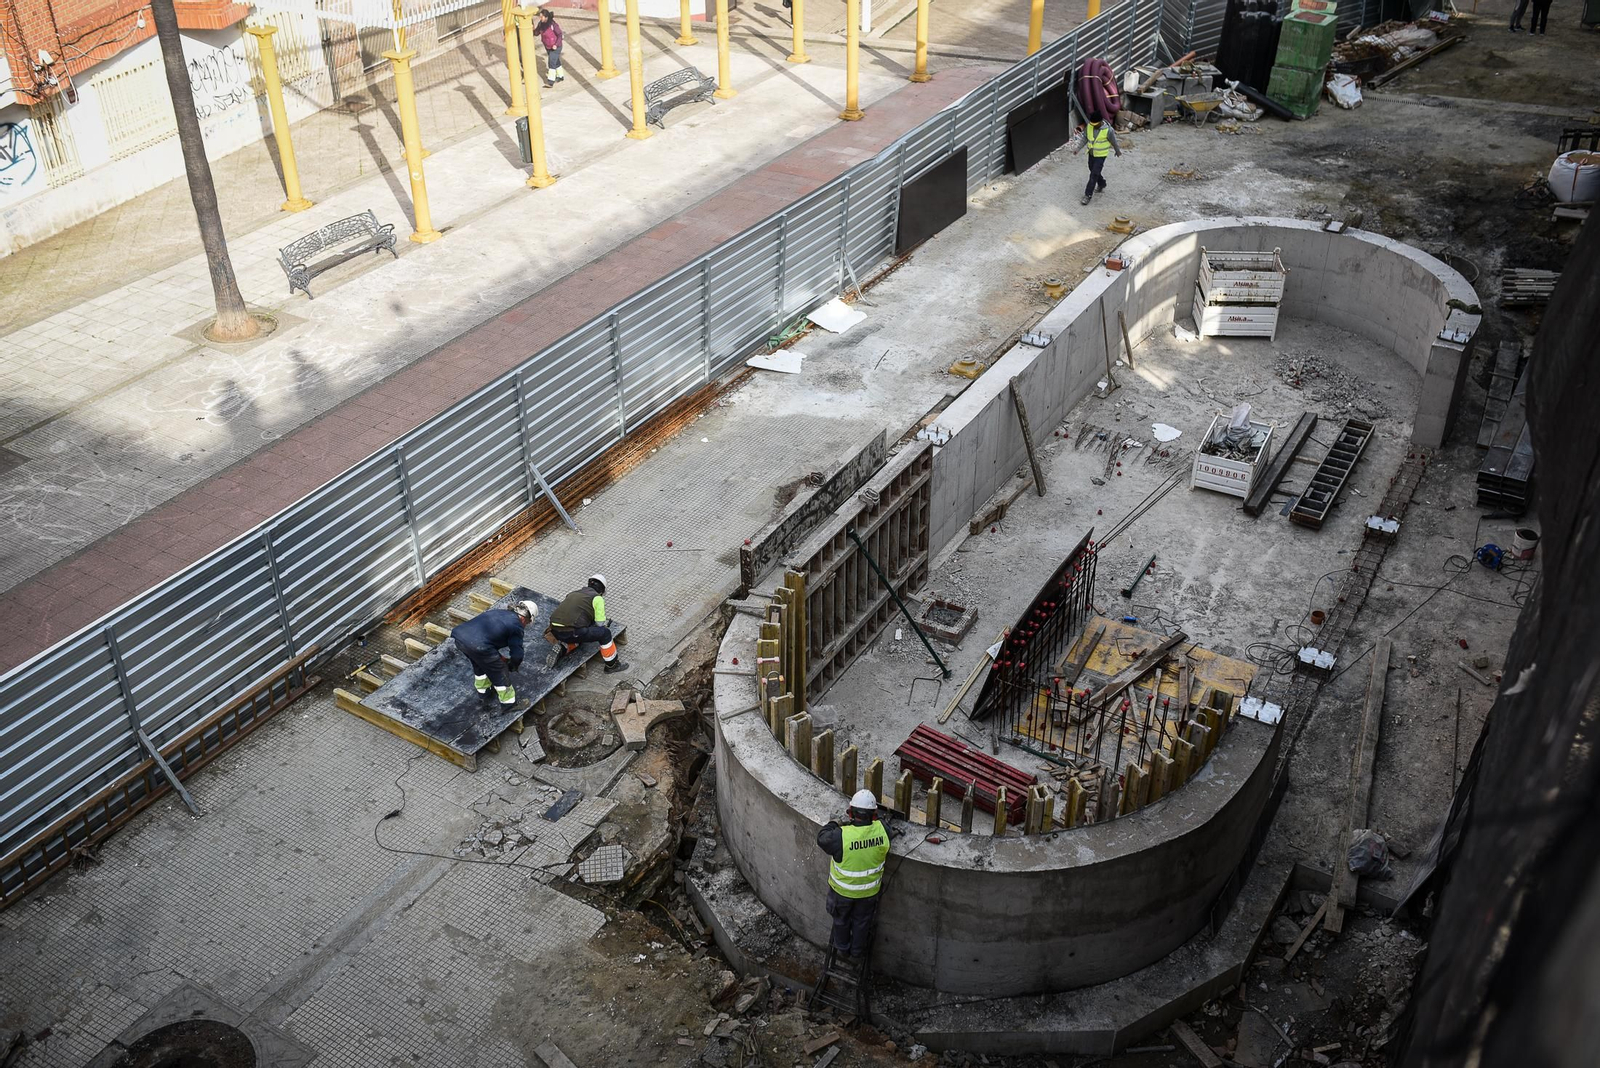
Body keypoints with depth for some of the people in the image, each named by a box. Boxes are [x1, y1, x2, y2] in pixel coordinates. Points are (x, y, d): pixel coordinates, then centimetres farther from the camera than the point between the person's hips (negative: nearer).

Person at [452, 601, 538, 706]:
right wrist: (512, 667, 27)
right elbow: (517, 654, 6)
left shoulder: (498, 611, 24)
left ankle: (482, 690, 52)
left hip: (459, 636, 8)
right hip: (478, 646, -7)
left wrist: (499, 657, 37)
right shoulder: (516, 625, 3)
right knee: (500, 672, 14)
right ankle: (508, 702, 27)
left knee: (479, 663, 35)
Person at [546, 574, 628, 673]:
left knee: (579, 637, 36)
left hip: (555, 631, 7)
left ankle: (561, 649, 10)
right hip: (571, 632, -7)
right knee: (604, 633, 5)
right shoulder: (597, 598, 5)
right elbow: (600, 624, 5)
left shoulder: (573, 593, 24)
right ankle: (612, 665, 13)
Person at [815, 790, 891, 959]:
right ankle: (858, 951, 49)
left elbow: (822, 837, -15)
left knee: (841, 920, 28)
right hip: (869, 891, 2)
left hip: (842, 890, -2)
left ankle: (842, 947, 50)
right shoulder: (881, 830, -27)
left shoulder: (841, 836, -36)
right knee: (862, 921, 28)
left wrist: (834, 824, 2)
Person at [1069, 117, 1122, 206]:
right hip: (1091, 153, 6)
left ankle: (1088, 195, 3)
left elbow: (1114, 142, -8)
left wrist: (1118, 151, 8)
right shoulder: (1089, 126, -13)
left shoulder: (1108, 130, -25)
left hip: (1101, 155, -6)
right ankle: (1102, 184, 50)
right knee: (1093, 171, 23)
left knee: (1093, 175, -5)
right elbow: (1084, 138, -1)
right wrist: (1077, 149, -12)